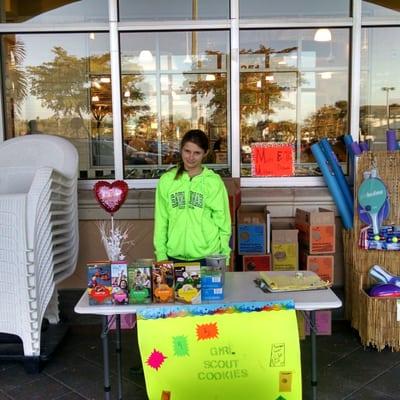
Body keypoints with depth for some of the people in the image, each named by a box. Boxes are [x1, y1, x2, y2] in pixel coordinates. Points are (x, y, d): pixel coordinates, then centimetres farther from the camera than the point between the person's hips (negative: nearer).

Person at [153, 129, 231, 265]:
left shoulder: (214, 182, -3)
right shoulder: (166, 180, 2)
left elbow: (222, 221, 0)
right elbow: (161, 220, 4)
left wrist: (224, 257, -1)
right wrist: (161, 254, 1)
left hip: (208, 257, -1)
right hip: (175, 257, 1)